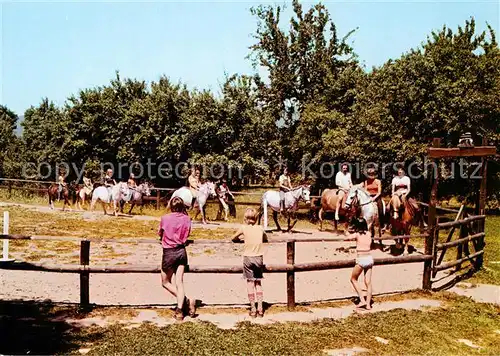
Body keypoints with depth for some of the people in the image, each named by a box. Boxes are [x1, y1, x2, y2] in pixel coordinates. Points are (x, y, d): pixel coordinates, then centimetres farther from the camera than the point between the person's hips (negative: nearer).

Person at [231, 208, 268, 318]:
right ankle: (260, 308, 10)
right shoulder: (260, 228, 4)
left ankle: (253, 309, 6)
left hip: (248, 258, -2)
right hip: (259, 258, 2)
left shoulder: (243, 228, -4)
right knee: (258, 283, 12)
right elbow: (265, 239, 22)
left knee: (250, 283, 5)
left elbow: (233, 238, 9)